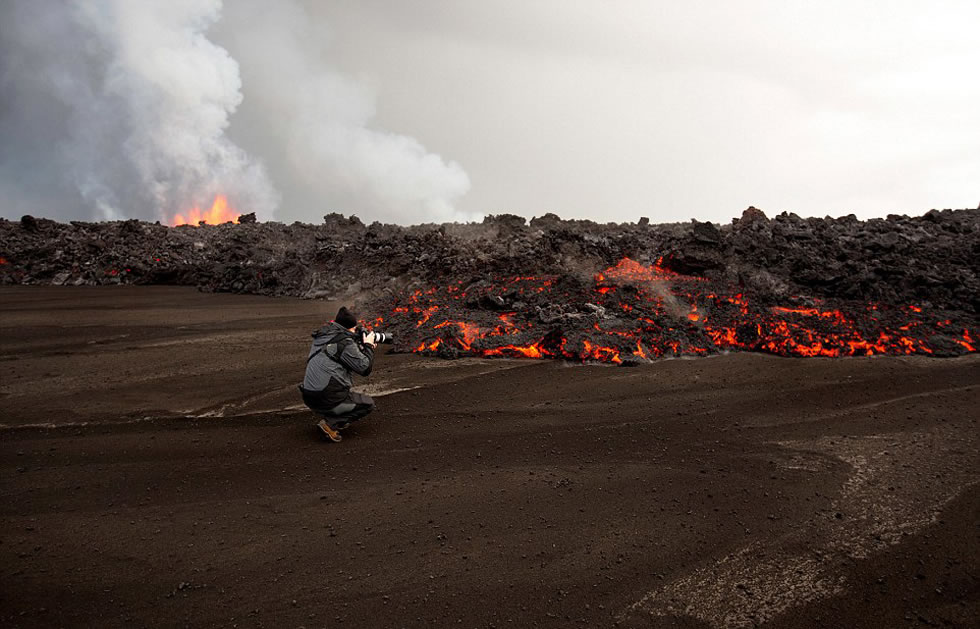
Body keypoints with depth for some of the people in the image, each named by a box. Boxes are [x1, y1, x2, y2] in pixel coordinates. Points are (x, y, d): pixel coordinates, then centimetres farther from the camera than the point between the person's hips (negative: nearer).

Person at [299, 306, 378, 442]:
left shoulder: (321, 336, 12)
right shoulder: (345, 342, -13)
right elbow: (364, 368, -8)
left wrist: (364, 348, 19)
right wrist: (368, 346, 5)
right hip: (327, 399, -8)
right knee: (368, 403, 11)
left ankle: (332, 418, 17)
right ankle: (330, 424, -6)